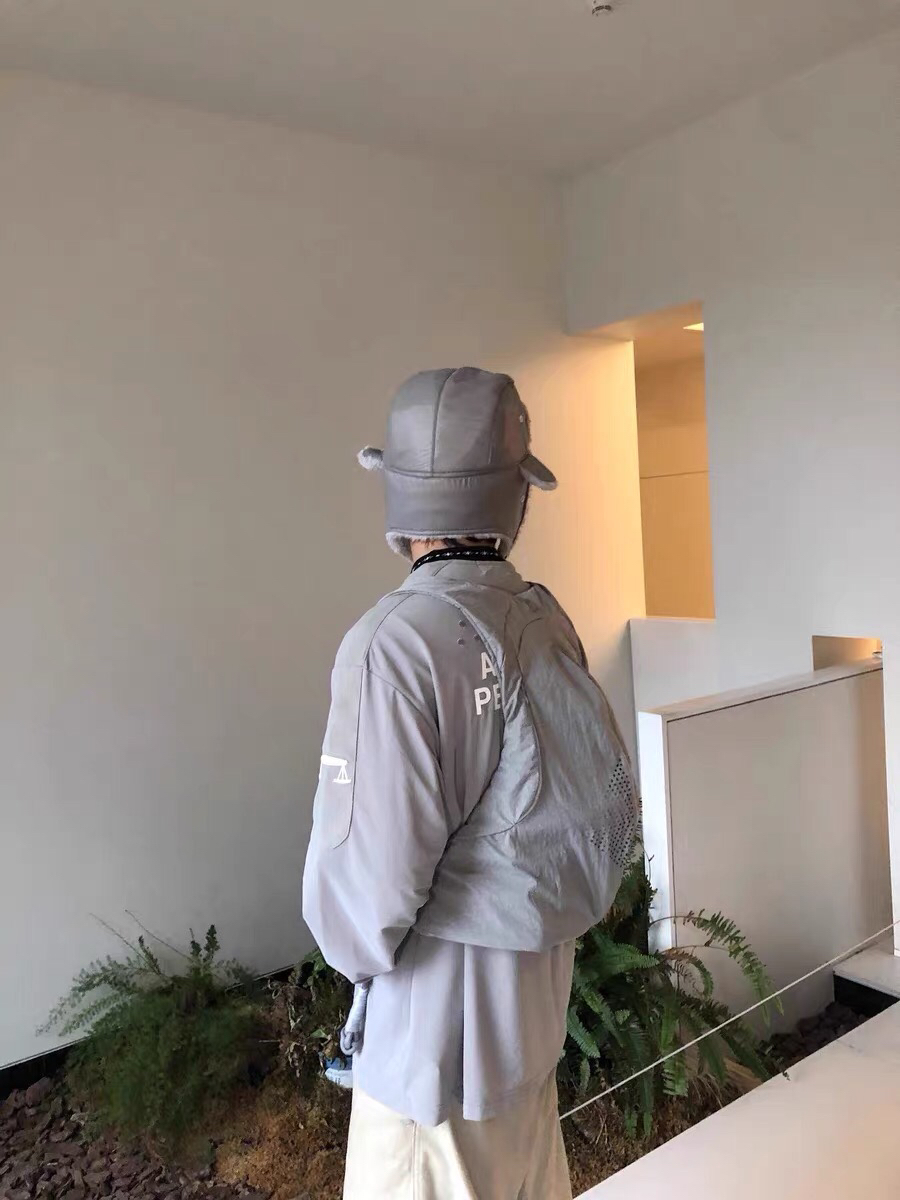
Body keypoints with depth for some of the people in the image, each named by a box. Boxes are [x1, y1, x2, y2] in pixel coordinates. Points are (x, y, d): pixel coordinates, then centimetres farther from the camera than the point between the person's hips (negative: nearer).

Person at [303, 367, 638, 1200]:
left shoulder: (397, 641, -25)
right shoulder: (546, 621, -5)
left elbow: (373, 868, -24)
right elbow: (607, 804, -1)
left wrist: (359, 952, -3)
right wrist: (539, 911, 12)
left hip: (440, 1002, -6)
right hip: (539, 987, 7)